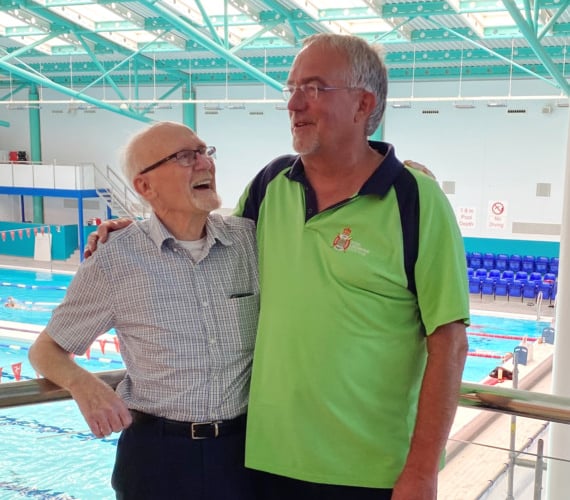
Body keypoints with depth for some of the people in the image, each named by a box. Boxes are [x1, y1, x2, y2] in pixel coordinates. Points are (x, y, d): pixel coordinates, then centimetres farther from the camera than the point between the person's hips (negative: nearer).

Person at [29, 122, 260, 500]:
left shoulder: (252, 238, -3)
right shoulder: (114, 262, -8)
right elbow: (46, 350, 2)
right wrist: (83, 384, -18)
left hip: (247, 446, 2)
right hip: (157, 453, -2)